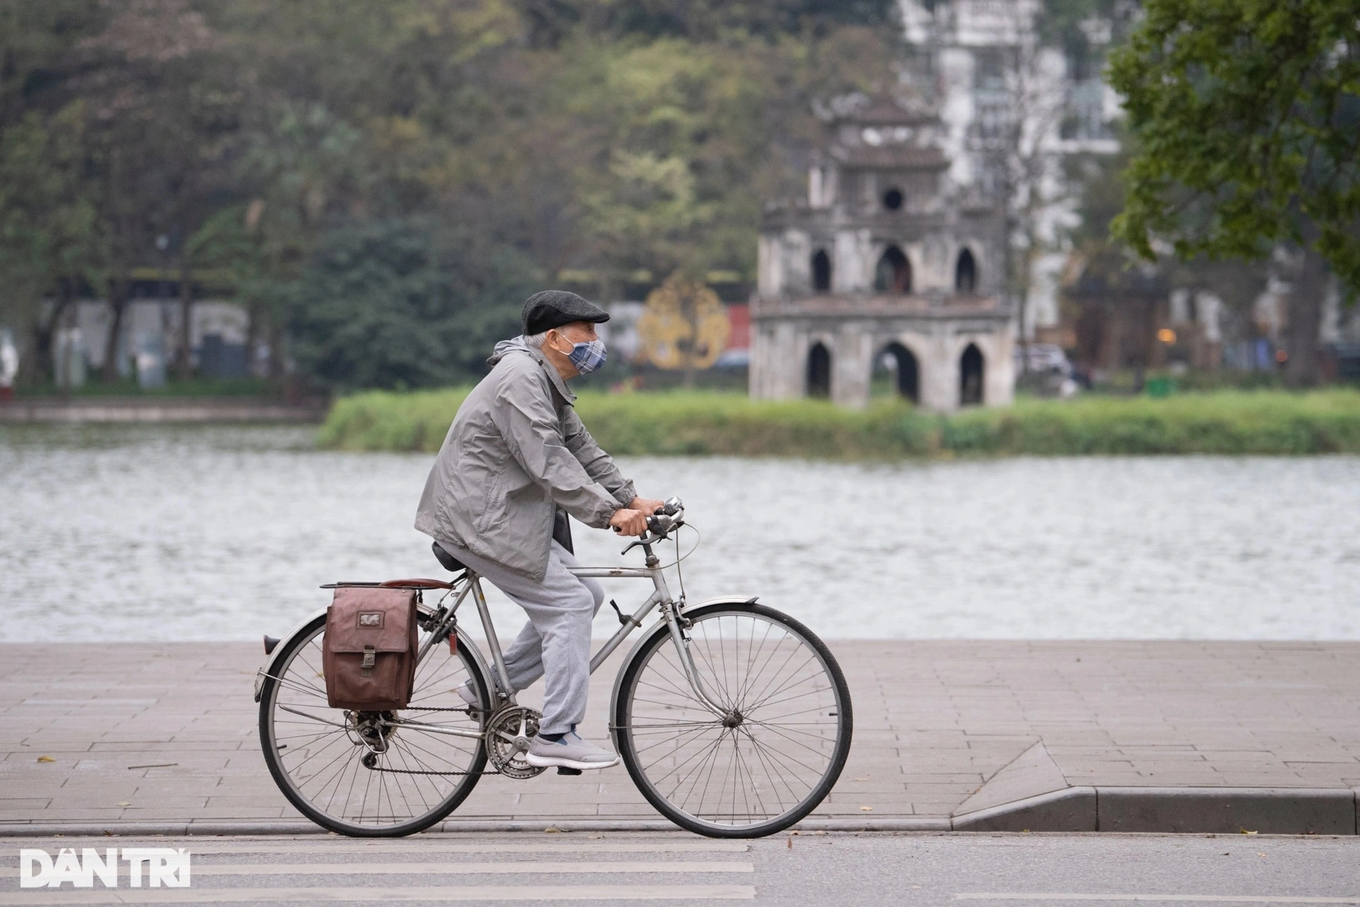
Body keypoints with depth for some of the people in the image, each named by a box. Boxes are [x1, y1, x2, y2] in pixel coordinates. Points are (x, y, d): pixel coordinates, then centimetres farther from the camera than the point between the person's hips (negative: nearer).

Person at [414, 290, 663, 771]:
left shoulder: (547, 383, 17)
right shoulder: (520, 378, -18)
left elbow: (581, 448, 17)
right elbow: (549, 462, -25)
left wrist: (631, 499, 5)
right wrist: (608, 513, -25)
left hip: (506, 517, 11)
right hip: (478, 520, -11)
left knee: (585, 594, 10)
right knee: (569, 603, -13)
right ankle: (555, 736, -12)